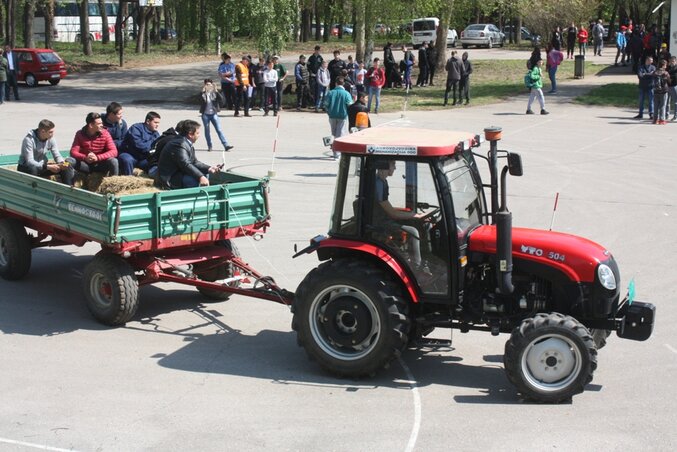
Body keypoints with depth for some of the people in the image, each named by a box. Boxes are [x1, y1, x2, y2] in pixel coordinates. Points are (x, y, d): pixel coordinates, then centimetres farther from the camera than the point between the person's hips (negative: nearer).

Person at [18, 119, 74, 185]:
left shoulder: (51, 139, -8)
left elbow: (57, 156, -2)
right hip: (26, 167, -6)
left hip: (42, 166, 6)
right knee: (32, 169, -42)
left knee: (66, 168, -12)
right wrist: (48, 167, -39)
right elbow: (29, 161, -31)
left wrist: (62, 163, -27)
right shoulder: (29, 139, -24)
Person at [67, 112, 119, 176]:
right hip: (85, 164, 0)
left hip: (99, 165, 0)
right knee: (69, 161, -26)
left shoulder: (105, 133, -7)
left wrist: (97, 157, -30)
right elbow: (73, 152, -11)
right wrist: (85, 158, -33)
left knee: (113, 161, -30)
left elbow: (114, 151, -15)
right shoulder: (80, 134, -5)